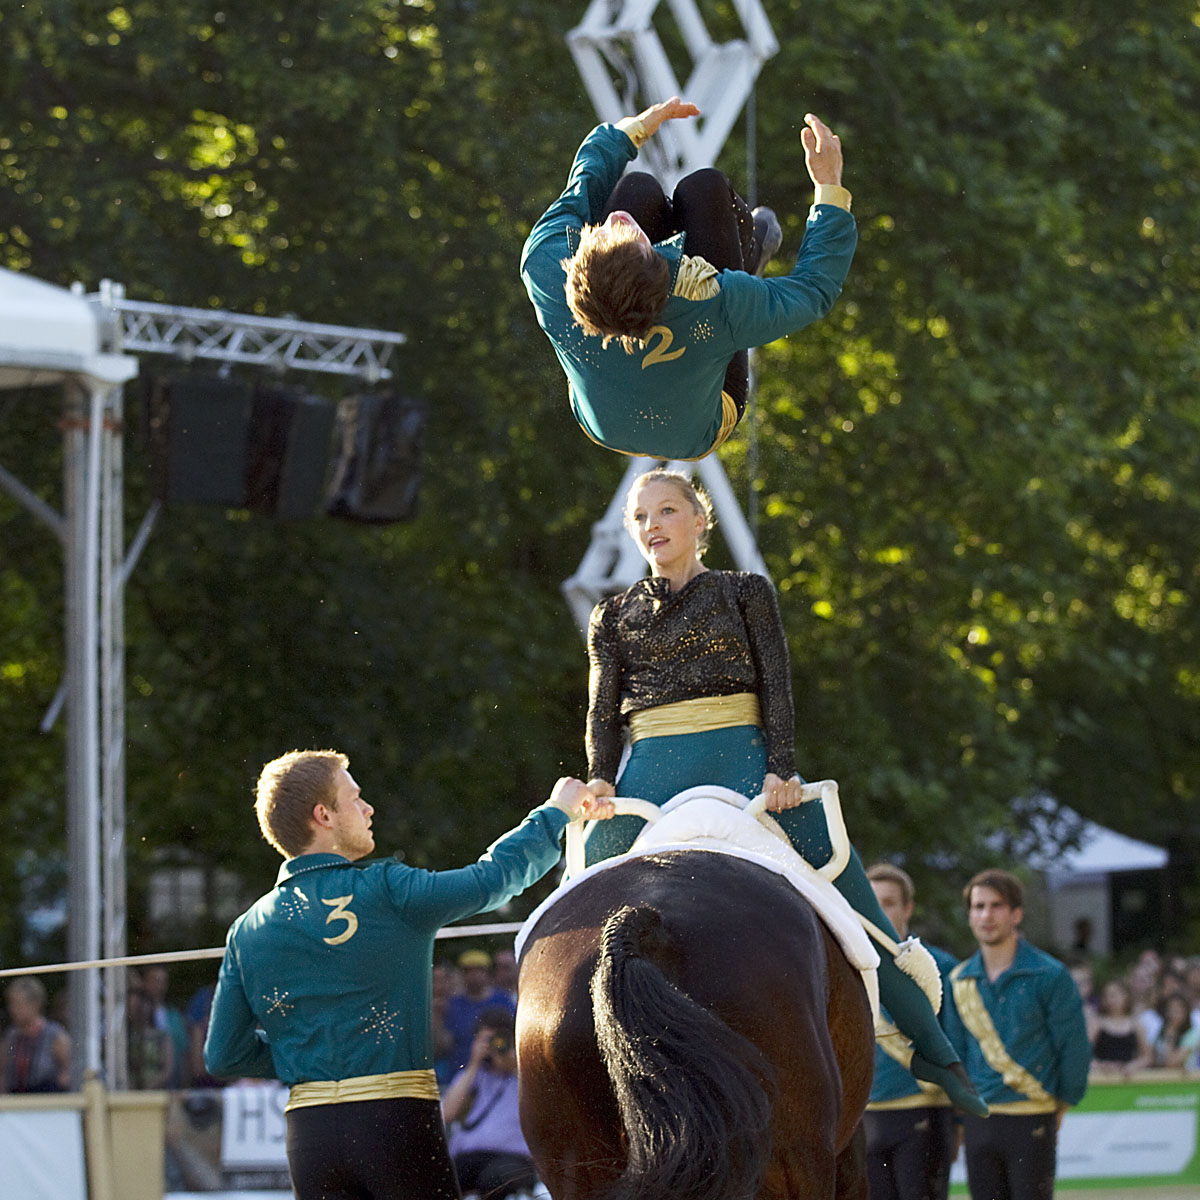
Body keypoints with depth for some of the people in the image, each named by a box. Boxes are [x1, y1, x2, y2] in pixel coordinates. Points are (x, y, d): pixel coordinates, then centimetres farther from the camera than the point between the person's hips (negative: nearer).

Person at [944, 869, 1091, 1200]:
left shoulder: (1050, 976, -5)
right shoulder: (960, 981, 8)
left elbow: (1075, 1049, -1)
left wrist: (1062, 1105, 6)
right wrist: (961, 1111, 12)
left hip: (1032, 1122, -4)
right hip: (979, 1120, 4)